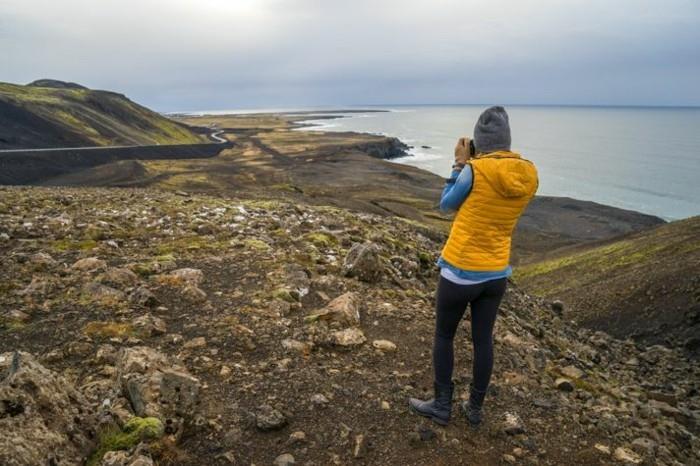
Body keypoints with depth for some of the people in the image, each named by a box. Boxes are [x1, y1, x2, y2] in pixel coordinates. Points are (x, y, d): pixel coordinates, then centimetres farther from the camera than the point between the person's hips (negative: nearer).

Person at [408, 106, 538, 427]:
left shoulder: (475, 170, -20)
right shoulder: (529, 175, -3)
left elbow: (446, 205, -3)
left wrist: (460, 163, 1)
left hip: (461, 271, -5)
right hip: (497, 273, 5)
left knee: (443, 335, 15)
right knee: (483, 339, 17)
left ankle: (442, 406, 26)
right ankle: (475, 408, 32)